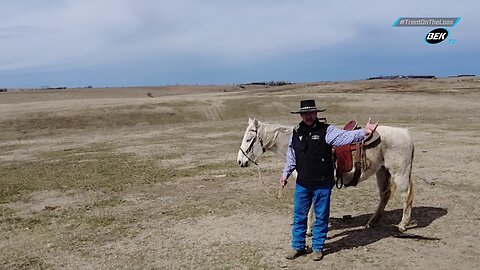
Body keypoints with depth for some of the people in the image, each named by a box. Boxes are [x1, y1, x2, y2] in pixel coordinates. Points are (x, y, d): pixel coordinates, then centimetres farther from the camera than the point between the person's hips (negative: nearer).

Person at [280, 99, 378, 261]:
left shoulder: (327, 131, -9)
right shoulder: (296, 133, 4)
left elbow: (346, 137, -23)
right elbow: (291, 156, 16)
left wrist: (363, 132, -38)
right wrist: (286, 173, 20)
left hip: (322, 184, -3)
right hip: (302, 184, 4)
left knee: (321, 216, 10)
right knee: (299, 216, 13)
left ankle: (317, 247, 26)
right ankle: (298, 246, 28)